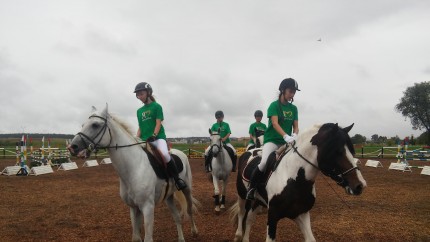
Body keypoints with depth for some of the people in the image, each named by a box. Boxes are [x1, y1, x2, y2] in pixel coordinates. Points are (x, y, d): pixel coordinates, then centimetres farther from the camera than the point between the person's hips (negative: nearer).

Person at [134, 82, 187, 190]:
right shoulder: (139, 111, 18)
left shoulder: (156, 106, 3)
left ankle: (177, 179, -19)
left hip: (158, 137, -6)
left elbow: (158, 123, -5)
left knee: (164, 154, -34)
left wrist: (154, 136, -20)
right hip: (144, 140, 6)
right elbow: (140, 128, 18)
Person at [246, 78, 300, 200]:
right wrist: (286, 136, -35)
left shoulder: (293, 108, 10)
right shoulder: (274, 105, -5)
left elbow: (296, 126, 5)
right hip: (272, 140, -5)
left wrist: (294, 136, -19)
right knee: (264, 163, -27)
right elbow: (275, 123, -19)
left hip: (287, 142, 6)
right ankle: (251, 188, -6)